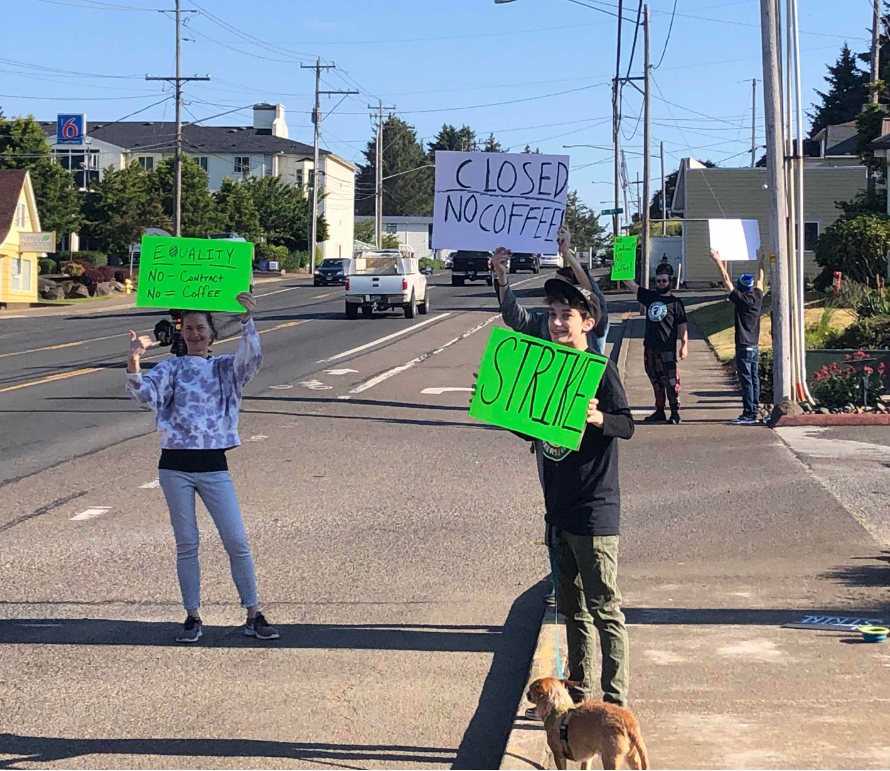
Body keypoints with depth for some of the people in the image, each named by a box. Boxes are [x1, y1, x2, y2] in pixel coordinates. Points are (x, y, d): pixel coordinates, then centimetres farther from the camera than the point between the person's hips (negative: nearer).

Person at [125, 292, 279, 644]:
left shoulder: (226, 368, 6)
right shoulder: (171, 368, 5)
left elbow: (252, 358, -14)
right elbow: (144, 394, -12)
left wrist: (247, 320, -30)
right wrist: (133, 361, -31)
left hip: (214, 466, 0)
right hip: (175, 466, 0)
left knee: (237, 542, -1)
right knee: (186, 545, 6)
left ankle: (254, 616, 8)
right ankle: (193, 618, 15)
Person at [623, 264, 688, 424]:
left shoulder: (675, 302, 1)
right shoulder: (649, 297, 13)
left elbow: (682, 326, -2)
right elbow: (630, 283, 11)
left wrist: (684, 345, -12)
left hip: (667, 349, -5)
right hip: (650, 348, 5)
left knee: (670, 381, -7)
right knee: (656, 381, 11)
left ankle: (675, 413, -3)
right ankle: (659, 412, 18)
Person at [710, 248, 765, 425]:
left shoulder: (741, 300, -11)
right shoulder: (758, 299, 5)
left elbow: (726, 280, -9)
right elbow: (760, 280, 21)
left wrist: (718, 262, -3)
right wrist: (760, 261, 34)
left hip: (744, 347, -7)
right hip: (755, 346, 7)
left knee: (746, 381, -7)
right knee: (754, 379, 8)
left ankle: (748, 415, -8)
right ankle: (754, 414, 10)